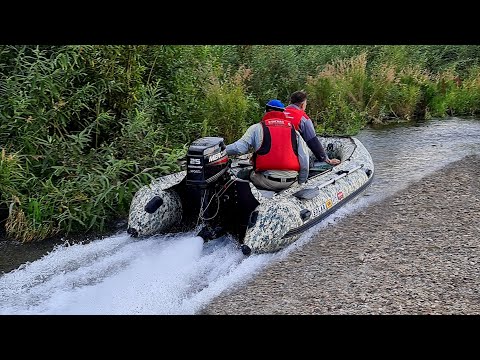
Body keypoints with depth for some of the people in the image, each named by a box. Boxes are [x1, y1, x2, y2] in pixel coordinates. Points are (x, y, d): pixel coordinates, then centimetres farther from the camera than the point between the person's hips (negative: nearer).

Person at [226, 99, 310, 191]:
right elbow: (304, 164, 11)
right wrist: (300, 183, 21)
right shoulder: (294, 131, 15)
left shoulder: (257, 128, 4)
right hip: (290, 182, 4)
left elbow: (239, 148, -3)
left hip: (267, 182, -4)